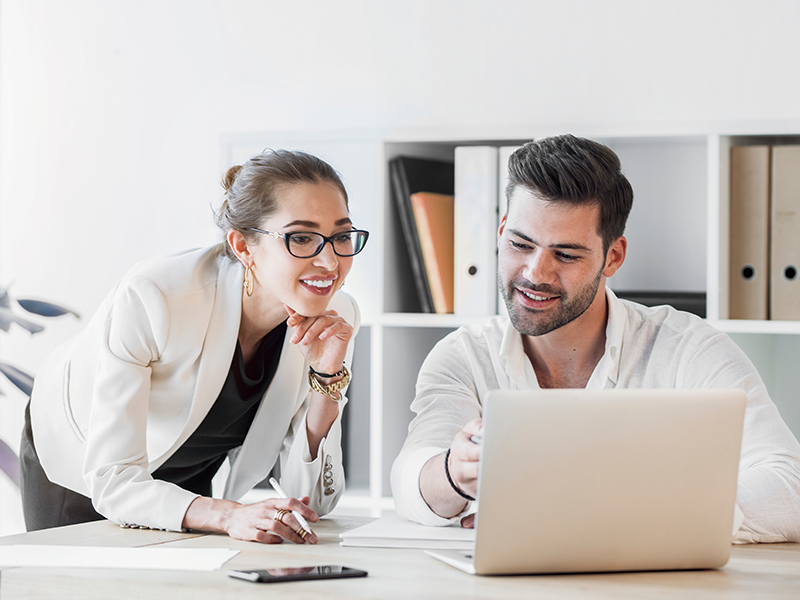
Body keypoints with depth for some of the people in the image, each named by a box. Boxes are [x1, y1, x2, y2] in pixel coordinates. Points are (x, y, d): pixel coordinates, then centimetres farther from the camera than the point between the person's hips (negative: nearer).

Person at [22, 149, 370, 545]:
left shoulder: (337, 317, -23)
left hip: (188, 476, 3)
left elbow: (309, 502, -21)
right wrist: (230, 515, -54)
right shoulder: (150, 300, -38)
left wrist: (328, 376, -34)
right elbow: (112, 482, -38)